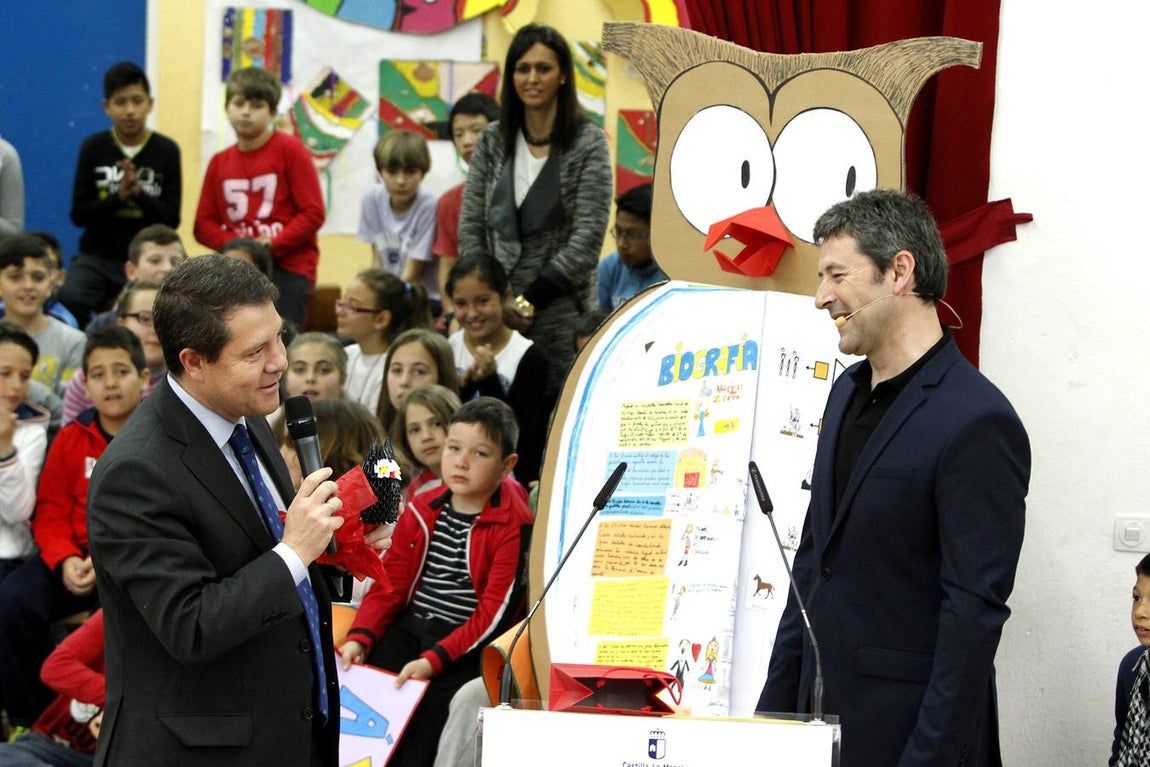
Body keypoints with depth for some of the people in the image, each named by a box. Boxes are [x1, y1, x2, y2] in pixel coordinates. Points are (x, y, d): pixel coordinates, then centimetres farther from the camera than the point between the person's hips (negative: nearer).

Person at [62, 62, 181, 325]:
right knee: (67, 302, -26)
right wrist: (119, 196, -17)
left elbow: (172, 218, -2)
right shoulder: (93, 147, 3)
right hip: (98, 256, 0)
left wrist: (138, 192, -19)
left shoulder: (167, 150, 1)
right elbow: (79, 214, 0)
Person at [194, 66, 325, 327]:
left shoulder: (290, 150, -2)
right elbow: (204, 224, 9)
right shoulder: (219, 162, 10)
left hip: (288, 268, -4)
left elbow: (313, 213, -7)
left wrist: (271, 246, -15)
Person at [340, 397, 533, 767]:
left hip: (468, 641, -5)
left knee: (430, 701, -26)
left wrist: (435, 659, -22)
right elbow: (391, 583, 9)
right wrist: (360, 637, -9)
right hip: (409, 627, 5)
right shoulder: (421, 511, 9)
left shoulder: (513, 526, -9)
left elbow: (495, 612, -14)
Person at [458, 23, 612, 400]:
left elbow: (588, 237, -8)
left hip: (561, 310, -3)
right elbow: (470, 227, 10)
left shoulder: (588, 143, -2)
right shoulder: (492, 141, 10)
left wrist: (529, 302, -10)